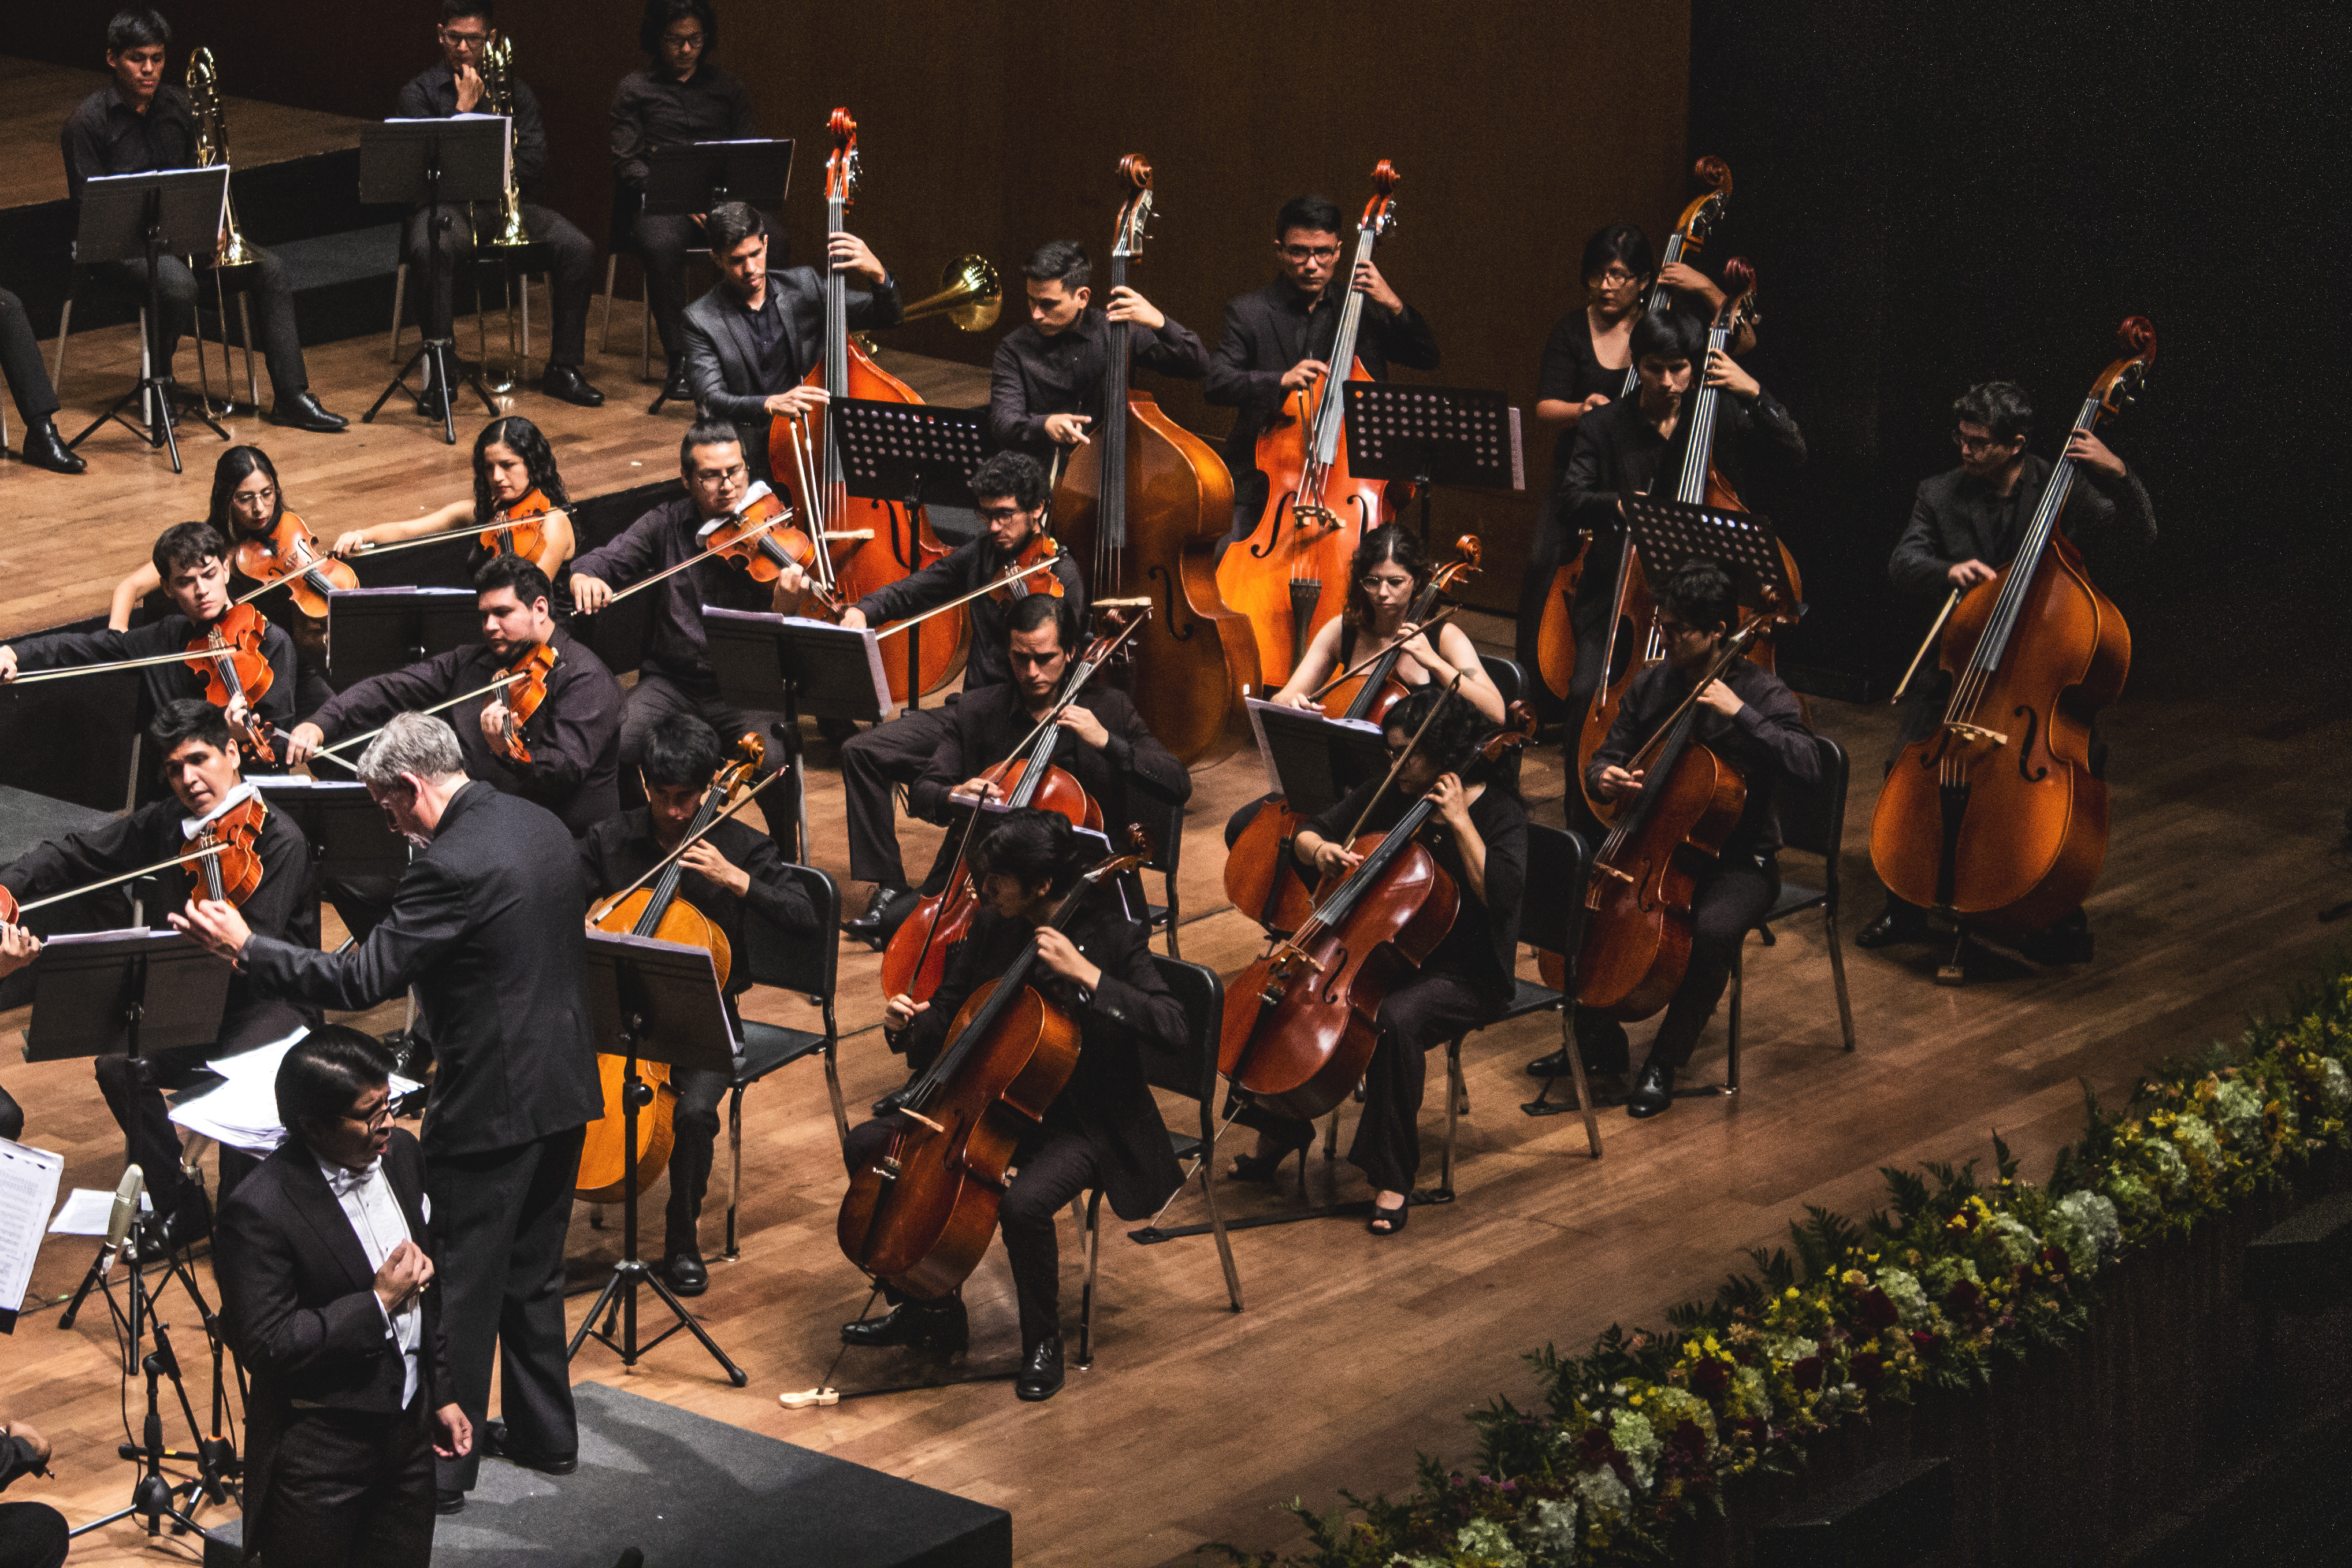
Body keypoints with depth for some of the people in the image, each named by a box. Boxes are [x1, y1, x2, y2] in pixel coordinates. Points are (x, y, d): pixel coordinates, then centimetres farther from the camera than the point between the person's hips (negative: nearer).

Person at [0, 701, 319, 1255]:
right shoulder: (167, 824, 4)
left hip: (273, 1003, -6)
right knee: (120, 1065, -18)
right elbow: (75, 855, 9)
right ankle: (181, 1207, -2)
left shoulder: (280, 839, -16)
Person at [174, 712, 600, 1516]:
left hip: (492, 1104, -9)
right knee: (532, 1270, 22)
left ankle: (442, 1464, 11)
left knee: (460, 1288, 3)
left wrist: (246, 948, -14)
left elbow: (362, 980, -23)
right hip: (563, 1088, 9)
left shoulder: (452, 867, -24)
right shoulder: (541, 825, 5)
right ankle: (544, 1434, 33)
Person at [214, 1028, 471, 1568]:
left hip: (409, 1430, 7)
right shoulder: (259, 1213, -23)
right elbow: (265, 1347, -24)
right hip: (318, 1456, -7)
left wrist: (442, 1395, 15)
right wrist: (378, 1303, -22)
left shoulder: (401, 1154, 0)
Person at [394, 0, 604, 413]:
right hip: (445, 206, -3)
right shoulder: (420, 91, 6)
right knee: (433, 252, -39)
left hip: (506, 203, 3)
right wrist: (464, 108, -9)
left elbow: (534, 166, 8)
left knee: (578, 249, -21)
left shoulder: (514, 91, 14)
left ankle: (563, 368, -10)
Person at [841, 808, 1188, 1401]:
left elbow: (1175, 1030, -29)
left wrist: (1086, 975, -34)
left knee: (1023, 1204, -35)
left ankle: (1043, 1342, -6)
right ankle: (924, 1309, 12)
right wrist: (908, 1026, -10)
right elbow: (948, 1015, 13)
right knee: (867, 1146, -3)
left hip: (1083, 1122, -7)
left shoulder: (1112, 938, -18)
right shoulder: (993, 926, 0)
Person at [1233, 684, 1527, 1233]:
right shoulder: (1388, 795, 3)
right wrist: (1318, 849, -14)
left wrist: (1460, 822, -26)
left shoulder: (1499, 812, -12)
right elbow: (1307, 833, 10)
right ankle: (1279, 1132, 10)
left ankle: (1393, 1179, -22)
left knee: (1396, 1021, -37)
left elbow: (1501, 894, -27)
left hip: (1464, 976, -6)